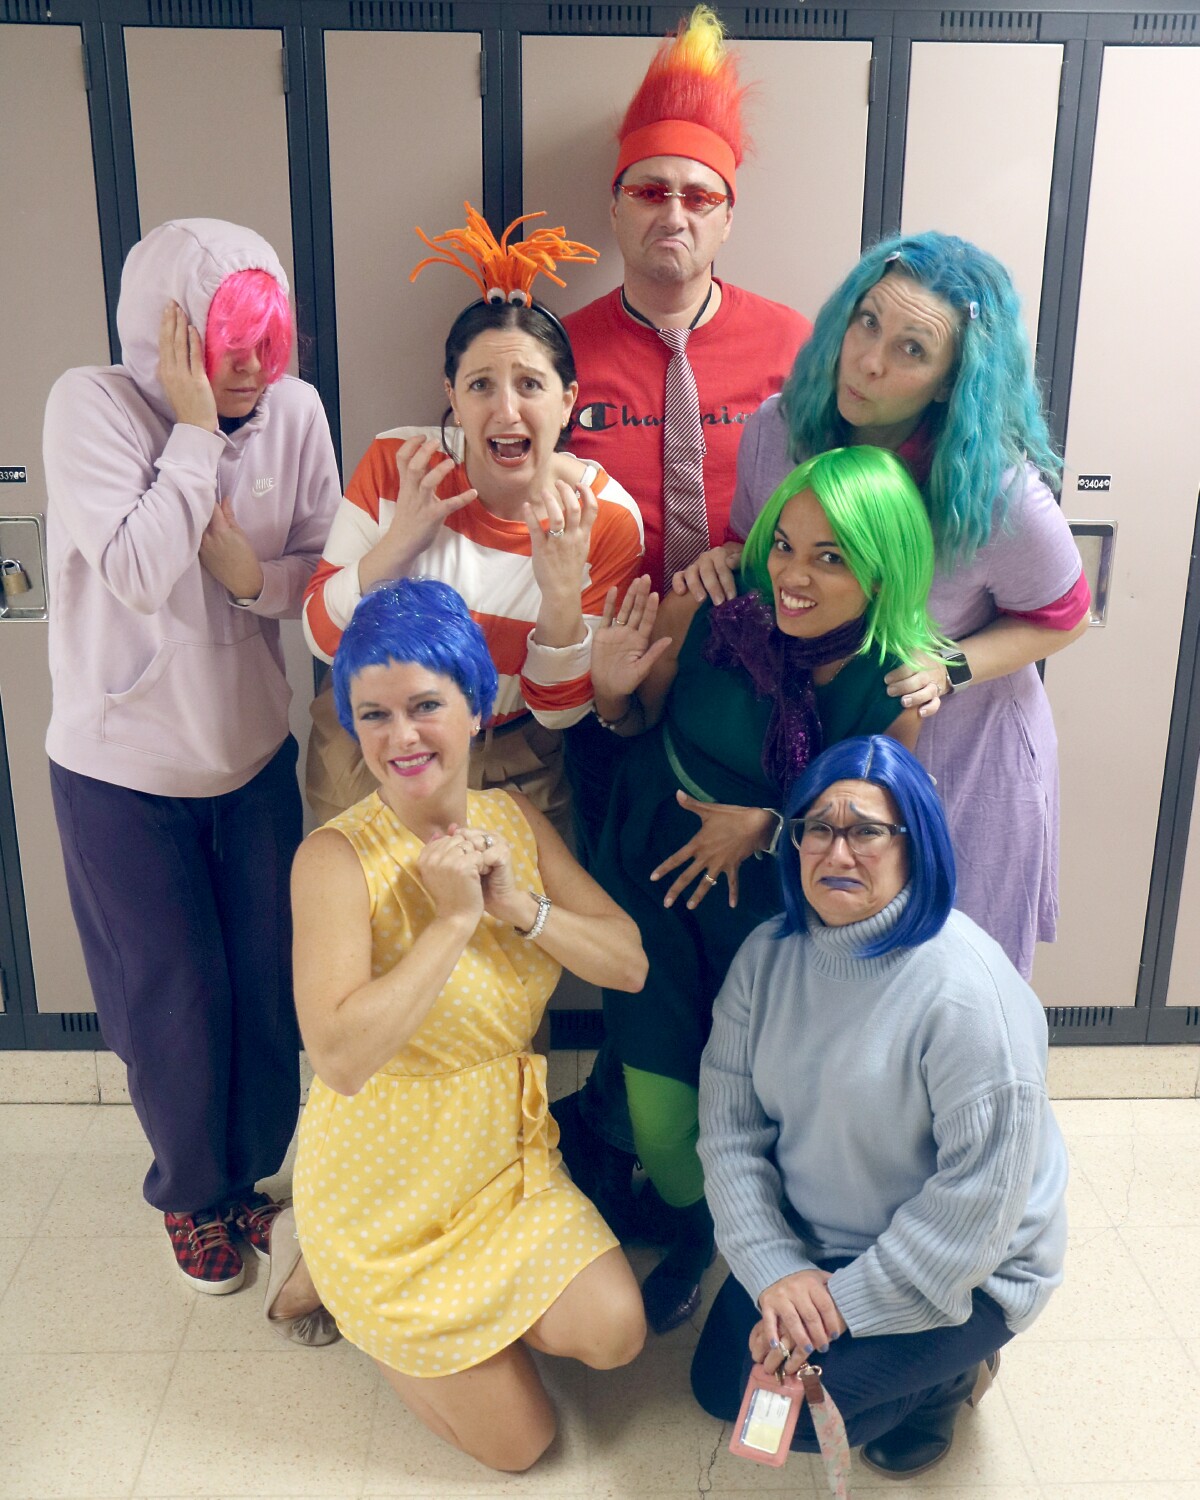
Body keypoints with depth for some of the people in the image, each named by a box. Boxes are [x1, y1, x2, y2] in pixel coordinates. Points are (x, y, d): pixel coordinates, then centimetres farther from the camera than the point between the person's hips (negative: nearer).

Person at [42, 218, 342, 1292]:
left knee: (269, 989, 14)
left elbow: (332, 569, 0)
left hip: (256, 757, 3)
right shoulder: (93, 405, -16)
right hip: (123, 772, -3)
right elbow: (138, 574, -26)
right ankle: (192, 1194, 40)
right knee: (175, 1003, 11)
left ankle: (254, 1173, 42)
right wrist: (197, 426, -24)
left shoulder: (294, 410, -7)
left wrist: (261, 576, -20)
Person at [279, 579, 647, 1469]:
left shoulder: (515, 821, -4)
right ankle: (341, 1281, 23)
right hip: (386, 1184, -5)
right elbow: (341, 1057, -32)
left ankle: (438, 1299, 18)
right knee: (520, 1439, 4)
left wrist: (519, 904, -22)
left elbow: (630, 966, -7)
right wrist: (453, 919, -30)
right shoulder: (337, 857, -23)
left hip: (506, 1153, 5)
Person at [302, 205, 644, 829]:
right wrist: (397, 543, -31)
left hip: (514, 770, 0)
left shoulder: (609, 520, -18)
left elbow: (559, 712, -13)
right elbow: (322, 638, -14)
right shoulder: (393, 466, -16)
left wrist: (562, 595, -32)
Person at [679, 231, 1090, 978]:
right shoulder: (775, 433, -15)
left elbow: (1060, 618, -8)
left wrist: (948, 671, -24)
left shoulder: (999, 493, -26)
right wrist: (723, 562, -18)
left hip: (963, 756, -2)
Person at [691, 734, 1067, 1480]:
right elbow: (729, 1124, -7)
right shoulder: (768, 954, -8)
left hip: (960, 1270, -6)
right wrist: (775, 1270, -17)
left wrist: (845, 1301, -21)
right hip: (809, 1244, 6)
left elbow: (981, 1192, -25)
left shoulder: (967, 991, -28)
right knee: (720, 1384, 7)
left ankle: (951, 1369, 10)